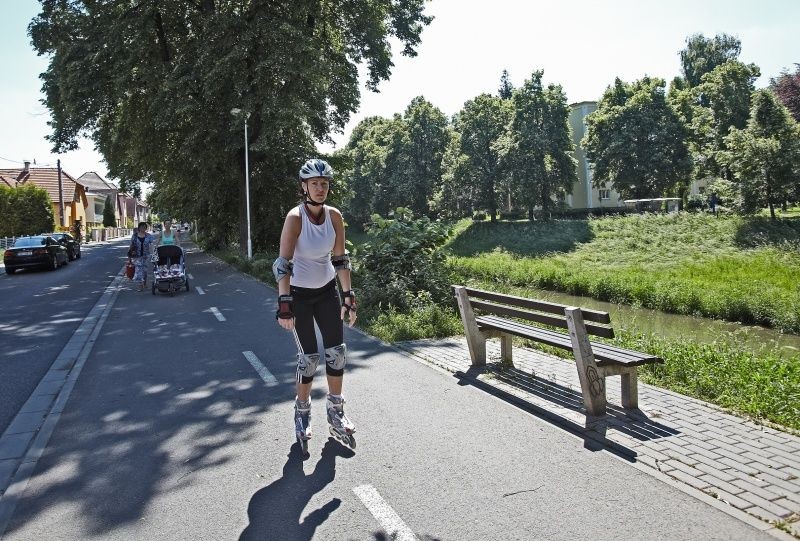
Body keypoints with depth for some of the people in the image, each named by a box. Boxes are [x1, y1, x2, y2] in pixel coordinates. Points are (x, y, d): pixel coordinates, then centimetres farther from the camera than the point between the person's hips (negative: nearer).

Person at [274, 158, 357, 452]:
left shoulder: (334, 216, -5)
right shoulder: (295, 217, -19)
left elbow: (340, 259, 0)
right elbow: (283, 263, -22)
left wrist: (348, 297, -4)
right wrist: (284, 303, -28)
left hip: (327, 290, 5)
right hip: (299, 293, -4)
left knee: (337, 352, 3)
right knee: (309, 357, -3)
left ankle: (335, 413, 19)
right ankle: (302, 414, 19)